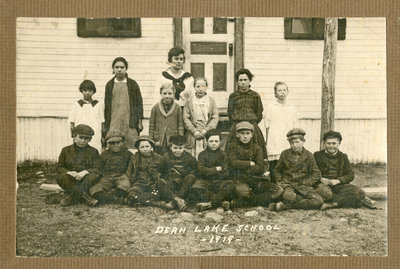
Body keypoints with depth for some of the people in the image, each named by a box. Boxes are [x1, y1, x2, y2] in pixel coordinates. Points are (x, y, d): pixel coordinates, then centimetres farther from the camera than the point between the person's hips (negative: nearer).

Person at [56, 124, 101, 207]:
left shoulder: (93, 151, 8)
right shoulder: (66, 150, 10)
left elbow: (97, 169, -2)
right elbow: (59, 167, 5)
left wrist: (85, 172, -22)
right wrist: (69, 172, -17)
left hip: (86, 179, 0)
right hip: (71, 180, 1)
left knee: (95, 176, -32)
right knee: (61, 177, -31)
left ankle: (71, 196, -34)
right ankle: (86, 197, -37)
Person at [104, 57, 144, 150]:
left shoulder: (132, 84, 7)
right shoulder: (110, 85, 10)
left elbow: (139, 103, 7)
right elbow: (106, 105, 12)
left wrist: (139, 122, 2)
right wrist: (105, 125, 9)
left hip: (130, 123, -1)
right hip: (113, 124, 1)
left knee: (131, 147, -4)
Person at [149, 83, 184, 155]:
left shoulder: (177, 108, 2)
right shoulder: (155, 108, 2)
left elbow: (180, 124, 4)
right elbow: (151, 125, 6)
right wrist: (151, 140, 3)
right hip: (159, 141, 0)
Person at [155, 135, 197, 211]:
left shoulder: (189, 157, 1)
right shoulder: (165, 157, 2)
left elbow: (193, 172, 5)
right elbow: (161, 172, 6)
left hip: (184, 185, 0)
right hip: (170, 185, 0)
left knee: (191, 177, -30)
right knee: (159, 183, -28)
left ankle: (173, 202, -37)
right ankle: (178, 199, -45)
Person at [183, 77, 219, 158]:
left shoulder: (211, 101, 9)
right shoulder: (189, 101, 7)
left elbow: (215, 118, 3)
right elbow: (186, 118, 3)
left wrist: (206, 130, -8)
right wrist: (194, 131, -8)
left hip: (208, 134, 1)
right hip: (193, 135, 0)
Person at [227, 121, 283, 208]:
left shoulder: (256, 148, 13)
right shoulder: (233, 147, 9)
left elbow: (260, 168, 0)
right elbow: (234, 163, -8)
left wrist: (243, 169, -7)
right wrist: (251, 164, -1)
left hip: (256, 179, 5)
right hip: (239, 180, -4)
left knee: (278, 190, -19)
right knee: (242, 191, -42)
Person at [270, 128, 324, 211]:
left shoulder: (308, 155, 6)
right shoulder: (285, 154, 9)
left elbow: (316, 174, 6)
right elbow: (277, 170, 22)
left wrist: (304, 183, -6)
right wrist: (280, 181, 4)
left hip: (303, 184, 2)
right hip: (287, 182, -2)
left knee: (319, 201, -27)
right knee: (288, 196, -41)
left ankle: (286, 206, -21)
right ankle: (307, 203, -13)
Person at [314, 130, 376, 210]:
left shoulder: (343, 157, 16)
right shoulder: (317, 155, 10)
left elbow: (350, 175, 8)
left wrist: (337, 181, -9)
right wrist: (320, 179, -14)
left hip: (339, 185, 2)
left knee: (359, 192, -23)